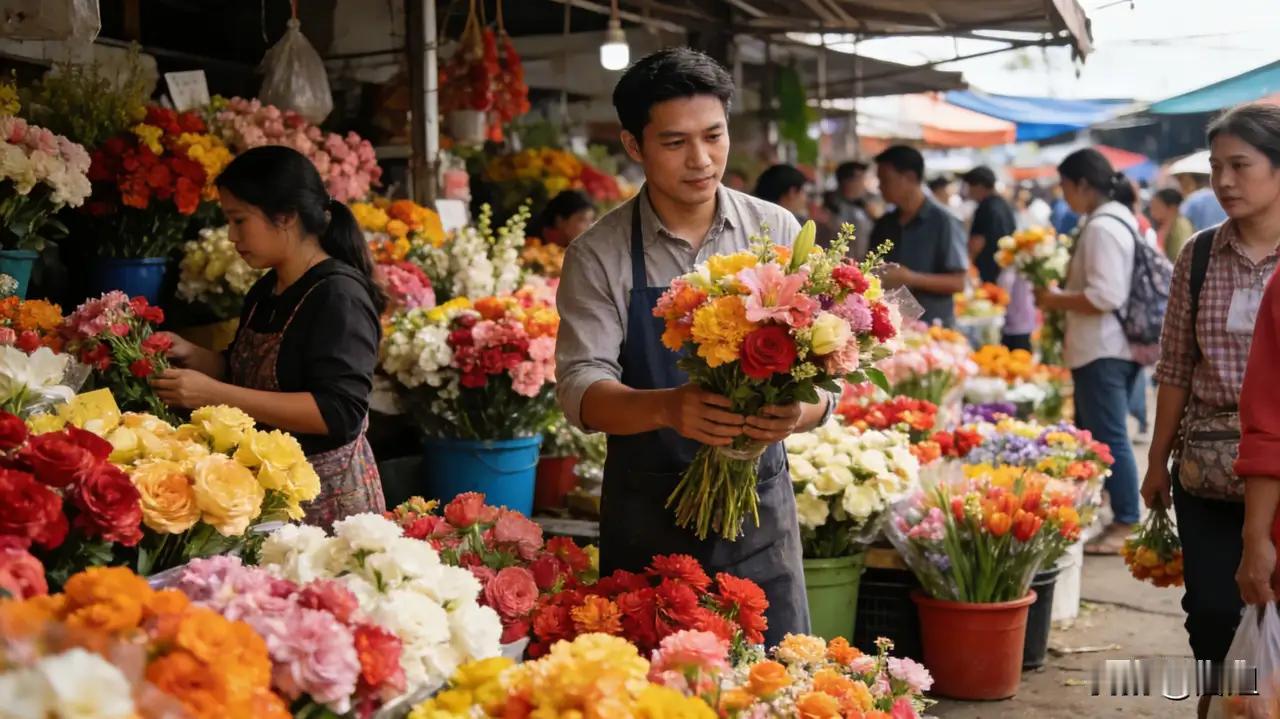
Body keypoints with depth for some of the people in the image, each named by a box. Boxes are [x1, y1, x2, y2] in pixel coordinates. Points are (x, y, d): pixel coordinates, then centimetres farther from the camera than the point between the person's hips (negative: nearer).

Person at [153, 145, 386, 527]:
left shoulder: (339, 295, -17)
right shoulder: (265, 292, 9)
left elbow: (339, 412, -26)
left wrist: (214, 394, -26)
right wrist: (192, 356, 4)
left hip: (326, 497, -8)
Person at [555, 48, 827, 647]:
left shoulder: (776, 233, -1)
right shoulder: (599, 255, -5)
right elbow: (580, 386, -12)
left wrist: (796, 411, -28)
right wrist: (667, 407, -32)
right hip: (647, 513, -1)